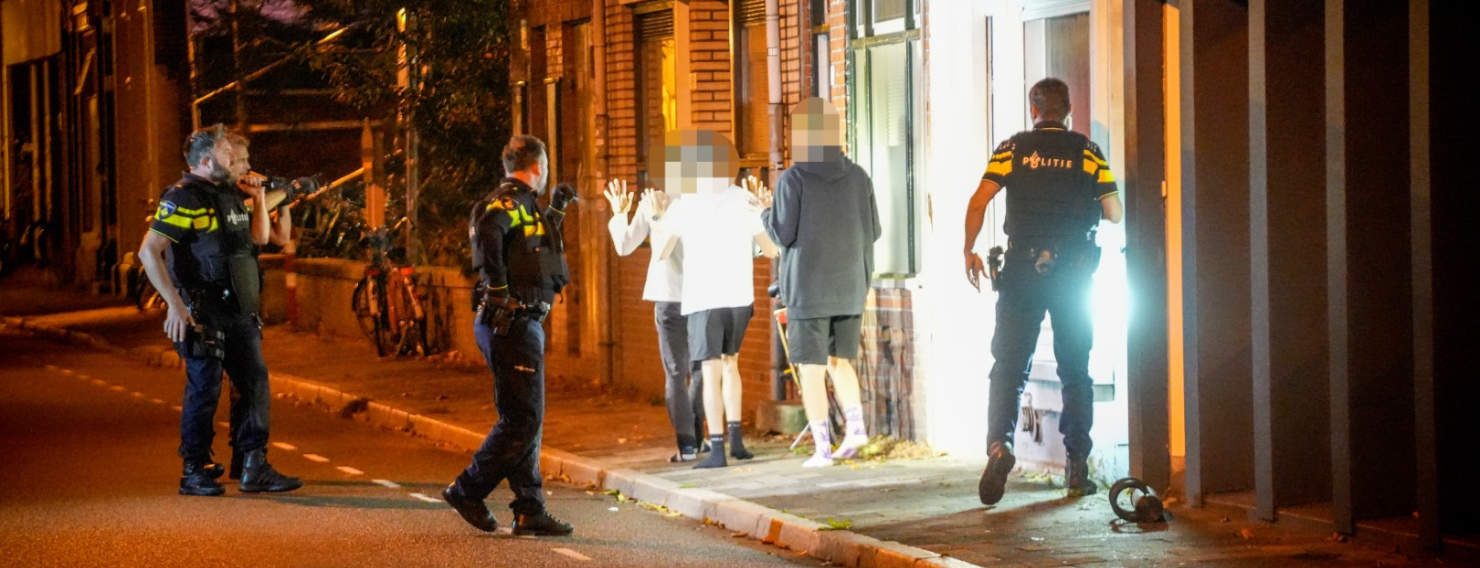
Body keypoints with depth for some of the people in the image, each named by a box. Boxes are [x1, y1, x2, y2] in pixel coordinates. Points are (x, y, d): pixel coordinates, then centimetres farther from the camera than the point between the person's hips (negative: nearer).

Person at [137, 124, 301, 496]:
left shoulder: (230, 195, 14)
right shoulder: (183, 199, -12)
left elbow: (260, 237, 22)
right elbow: (148, 252, -16)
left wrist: (259, 197, 11)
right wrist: (175, 304, -20)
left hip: (238, 312, 8)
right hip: (203, 313, -8)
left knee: (255, 384, 5)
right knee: (204, 389, -3)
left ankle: (253, 469, 10)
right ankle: (195, 473, 7)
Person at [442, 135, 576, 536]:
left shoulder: (522, 203, 19)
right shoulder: (511, 200, -11)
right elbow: (488, 231, -33)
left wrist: (556, 211, 35)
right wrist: (499, 288, -30)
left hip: (522, 325, 10)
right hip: (512, 324, -10)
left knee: (525, 421, 11)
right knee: (522, 421, -8)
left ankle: (530, 512, 14)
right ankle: (467, 491, 1)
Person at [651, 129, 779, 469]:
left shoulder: (682, 208, -2)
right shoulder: (745, 201, 3)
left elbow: (661, 253, 3)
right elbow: (771, 250, 9)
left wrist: (658, 217, 16)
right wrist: (763, 216, 22)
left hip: (703, 300, -3)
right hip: (739, 297, 3)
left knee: (712, 373, -3)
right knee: (729, 364, 21)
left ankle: (717, 450, -11)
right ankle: (735, 438, 12)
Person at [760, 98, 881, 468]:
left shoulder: (793, 180, -10)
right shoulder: (858, 177, 2)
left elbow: (783, 233, -12)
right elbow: (873, 231, 5)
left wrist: (766, 212, 8)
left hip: (808, 288, -4)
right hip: (850, 286, 4)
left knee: (811, 369, 1)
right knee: (839, 361, 17)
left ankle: (822, 447, -2)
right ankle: (855, 425, 0)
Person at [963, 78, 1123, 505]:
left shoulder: (1013, 148, 2)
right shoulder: (1086, 151, 3)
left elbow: (979, 201, -6)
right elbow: (1114, 213, 0)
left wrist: (969, 251, 5)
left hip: (1023, 267, -1)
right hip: (1074, 271, 1)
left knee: (1008, 367, 1)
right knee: (1076, 372, 9)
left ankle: (999, 443, -22)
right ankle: (1077, 468, 8)